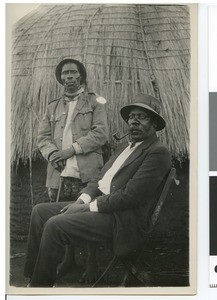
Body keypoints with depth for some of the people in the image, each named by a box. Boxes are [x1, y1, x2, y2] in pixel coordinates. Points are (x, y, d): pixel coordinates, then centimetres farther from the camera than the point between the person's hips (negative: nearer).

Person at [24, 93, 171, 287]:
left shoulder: (158, 153, -11)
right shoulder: (124, 147, 20)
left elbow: (130, 196, -19)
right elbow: (101, 180, 19)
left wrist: (88, 207, -14)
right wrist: (83, 199, -2)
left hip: (122, 220, -10)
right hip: (100, 205, 10)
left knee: (55, 225, -24)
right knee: (41, 211, 1)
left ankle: (41, 284, -7)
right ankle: (32, 279, 4)